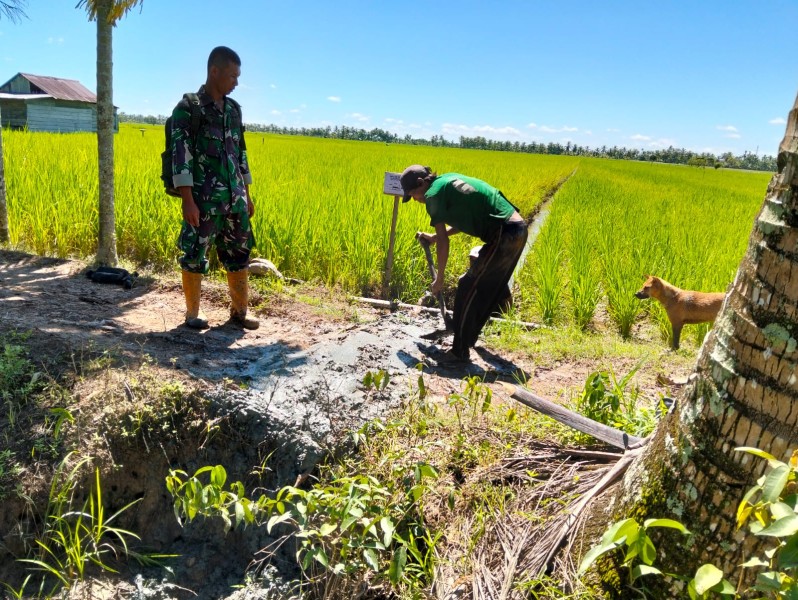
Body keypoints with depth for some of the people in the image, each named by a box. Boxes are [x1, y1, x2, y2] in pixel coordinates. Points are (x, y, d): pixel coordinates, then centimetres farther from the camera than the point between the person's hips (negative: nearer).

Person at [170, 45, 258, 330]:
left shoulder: (234, 109, 14)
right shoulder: (187, 108, -6)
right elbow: (180, 154, -12)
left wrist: (247, 195, 17)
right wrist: (187, 199, -19)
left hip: (234, 199, 6)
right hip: (203, 200, -6)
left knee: (239, 255, 9)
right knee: (195, 258, 3)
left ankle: (239, 312, 21)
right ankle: (192, 314, 17)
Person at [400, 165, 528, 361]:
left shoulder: (434, 194, -6)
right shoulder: (449, 179, 20)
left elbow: (443, 242, -5)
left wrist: (439, 279, 5)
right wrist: (434, 237, 29)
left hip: (503, 237, -10)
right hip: (519, 229, 10)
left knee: (467, 289, 0)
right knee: (487, 290, 22)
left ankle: (460, 351, 7)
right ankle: (469, 337, 37)